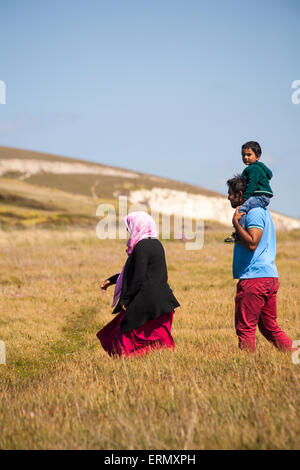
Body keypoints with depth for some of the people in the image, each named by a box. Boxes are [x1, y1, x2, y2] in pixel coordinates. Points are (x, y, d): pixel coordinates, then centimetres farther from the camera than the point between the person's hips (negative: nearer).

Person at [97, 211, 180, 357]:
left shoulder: (142, 247, -15)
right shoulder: (156, 244, 14)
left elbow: (138, 278, -19)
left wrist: (125, 299, -10)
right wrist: (111, 280, 27)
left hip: (146, 303, -9)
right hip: (162, 300, 9)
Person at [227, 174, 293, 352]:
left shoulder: (254, 212, -11)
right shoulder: (262, 211, 21)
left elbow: (252, 243, -23)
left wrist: (236, 222, -16)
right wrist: (237, 238, 19)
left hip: (254, 278, -10)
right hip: (270, 277, 10)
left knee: (245, 328, -4)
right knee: (270, 327, 13)